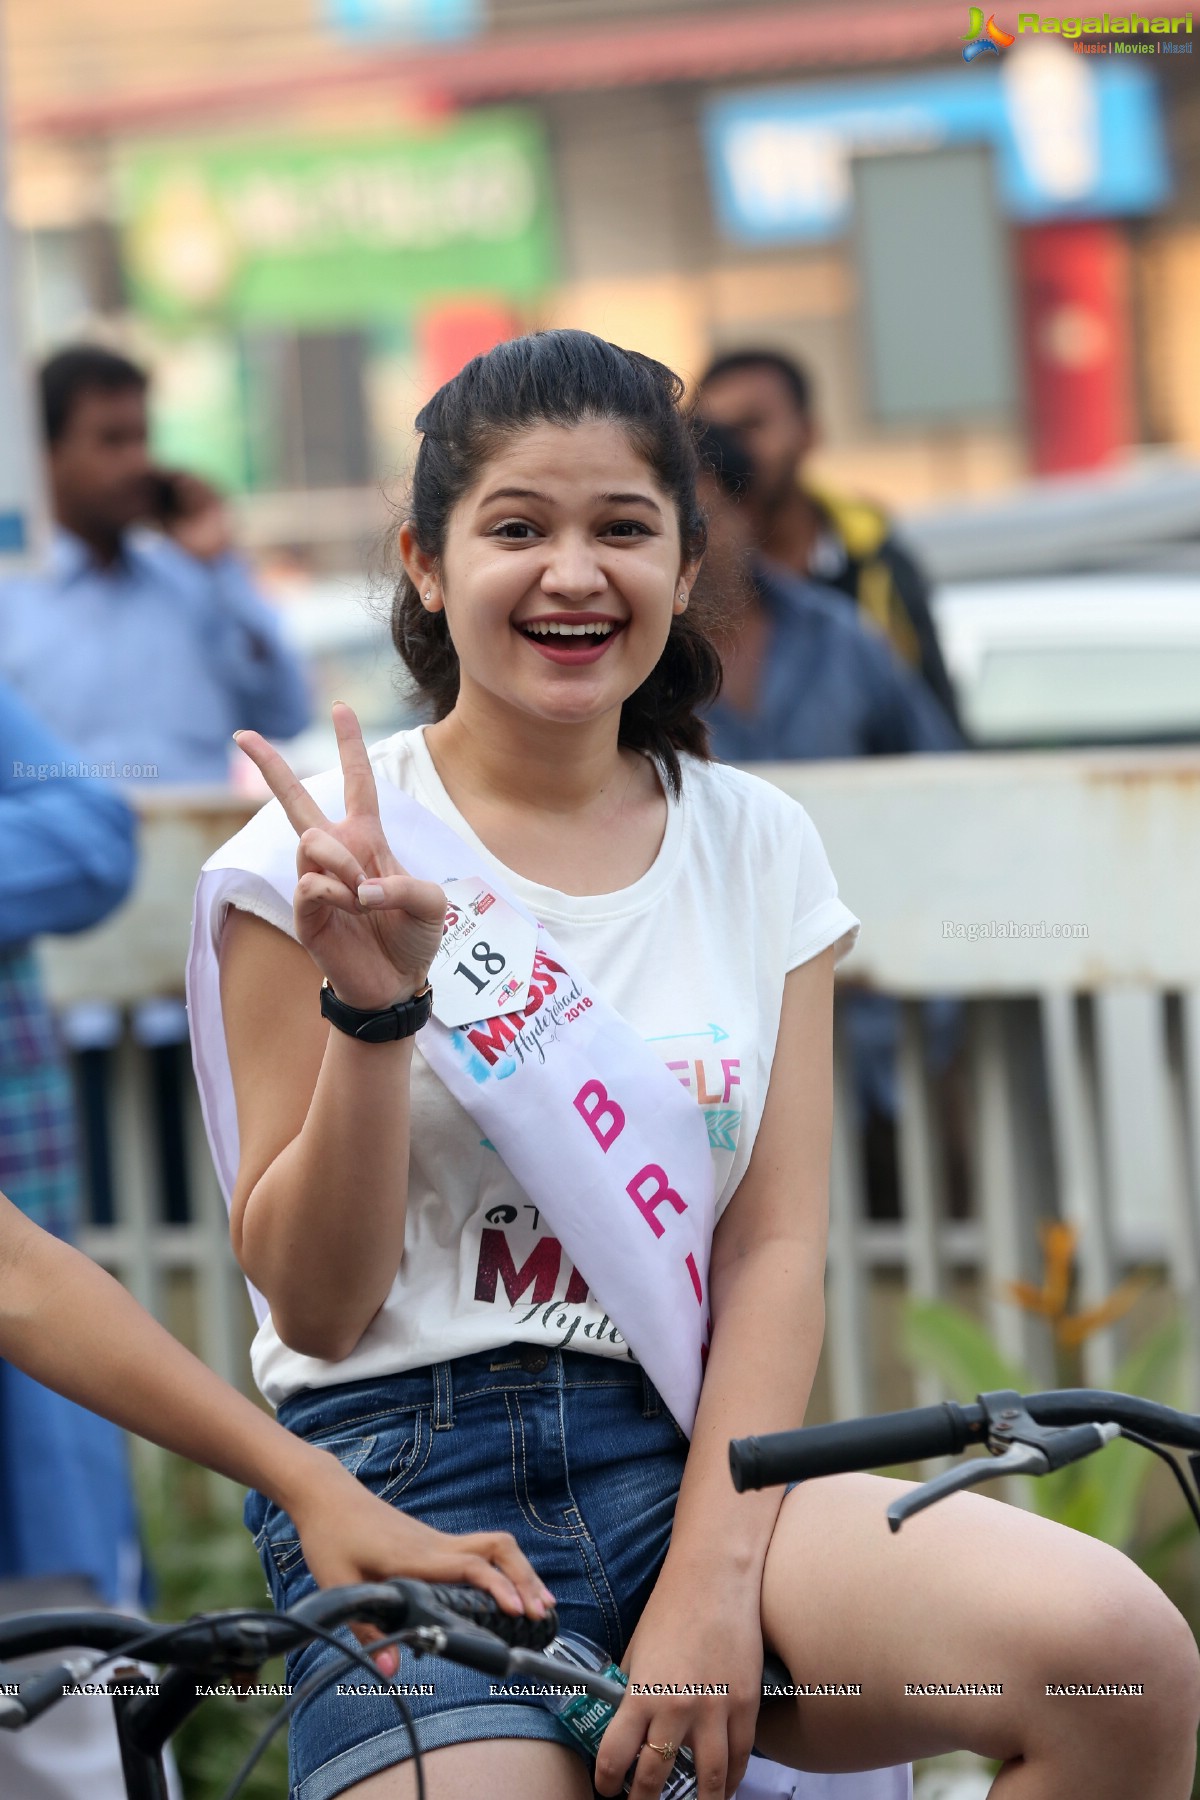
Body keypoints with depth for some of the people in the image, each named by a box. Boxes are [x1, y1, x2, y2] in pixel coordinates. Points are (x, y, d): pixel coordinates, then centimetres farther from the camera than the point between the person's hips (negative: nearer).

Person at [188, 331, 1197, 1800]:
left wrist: (713, 1582, -12)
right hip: (411, 1477, -3)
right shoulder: (323, 859, 0)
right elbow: (314, 1305, -2)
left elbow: (776, 1249, 2)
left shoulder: (755, 847, 10)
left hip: (692, 1457, 3)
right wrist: (374, 1005, -17)